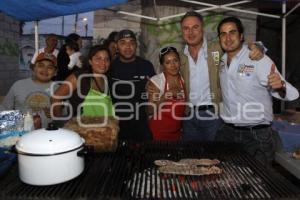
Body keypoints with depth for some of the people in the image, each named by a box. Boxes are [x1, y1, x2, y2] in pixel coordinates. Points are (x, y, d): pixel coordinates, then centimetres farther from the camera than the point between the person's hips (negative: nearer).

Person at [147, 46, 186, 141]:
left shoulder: (184, 79, -2)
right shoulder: (156, 80, -15)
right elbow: (150, 110, -15)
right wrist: (163, 98, -27)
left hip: (177, 130, 4)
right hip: (159, 132, -4)